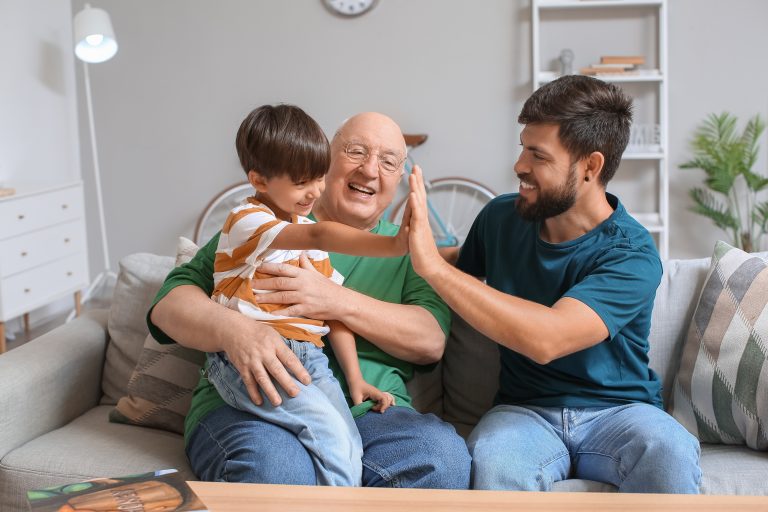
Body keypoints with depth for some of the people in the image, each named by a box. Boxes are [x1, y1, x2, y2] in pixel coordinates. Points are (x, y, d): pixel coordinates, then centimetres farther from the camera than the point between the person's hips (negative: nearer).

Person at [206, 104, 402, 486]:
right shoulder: (247, 220, -7)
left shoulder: (308, 231, 19)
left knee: (346, 450, -16)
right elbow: (319, 236, -26)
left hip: (309, 357, 7)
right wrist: (394, 245, -37)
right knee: (330, 432, -25)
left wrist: (354, 377, 10)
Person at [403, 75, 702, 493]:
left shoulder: (631, 256, -15)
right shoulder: (501, 217, 0)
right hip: (524, 410, 2)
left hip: (617, 410, -1)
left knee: (669, 455, -35)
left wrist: (433, 265, -31)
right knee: (492, 463, -34)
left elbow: (547, 338, -30)